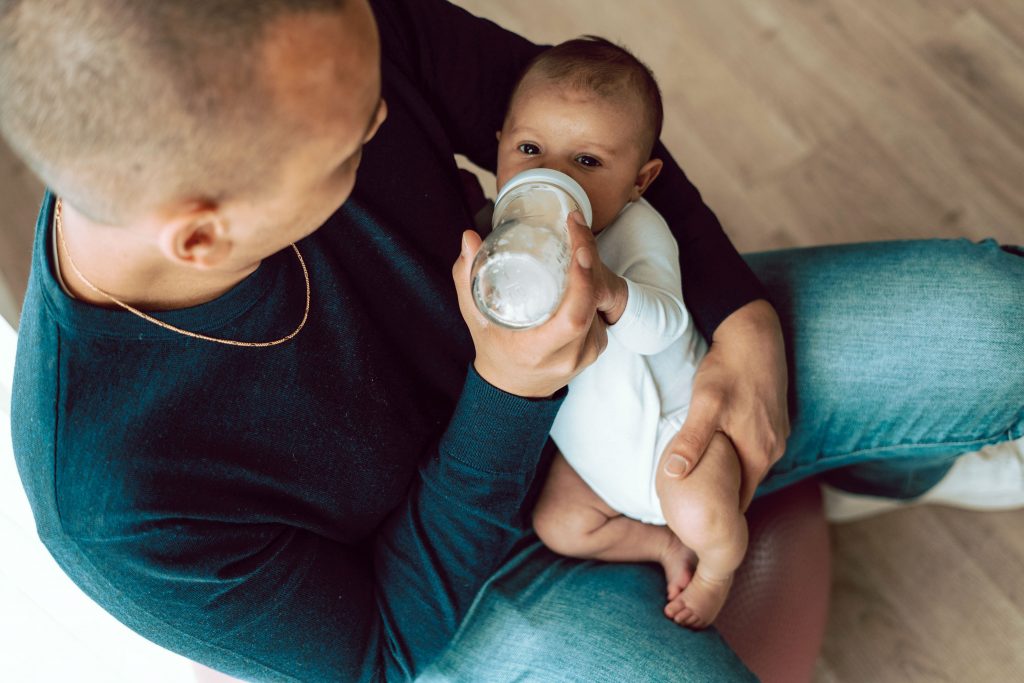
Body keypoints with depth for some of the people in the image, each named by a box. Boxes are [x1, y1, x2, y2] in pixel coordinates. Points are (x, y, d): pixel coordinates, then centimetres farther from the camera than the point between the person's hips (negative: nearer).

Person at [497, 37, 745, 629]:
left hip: (672, 418, -6)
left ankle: (717, 569, 14)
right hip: (586, 441, 6)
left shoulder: (636, 232, -26)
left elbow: (662, 328, -42)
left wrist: (610, 292, -62)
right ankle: (666, 544, 20)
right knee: (558, 526, -5)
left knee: (702, 514, -24)